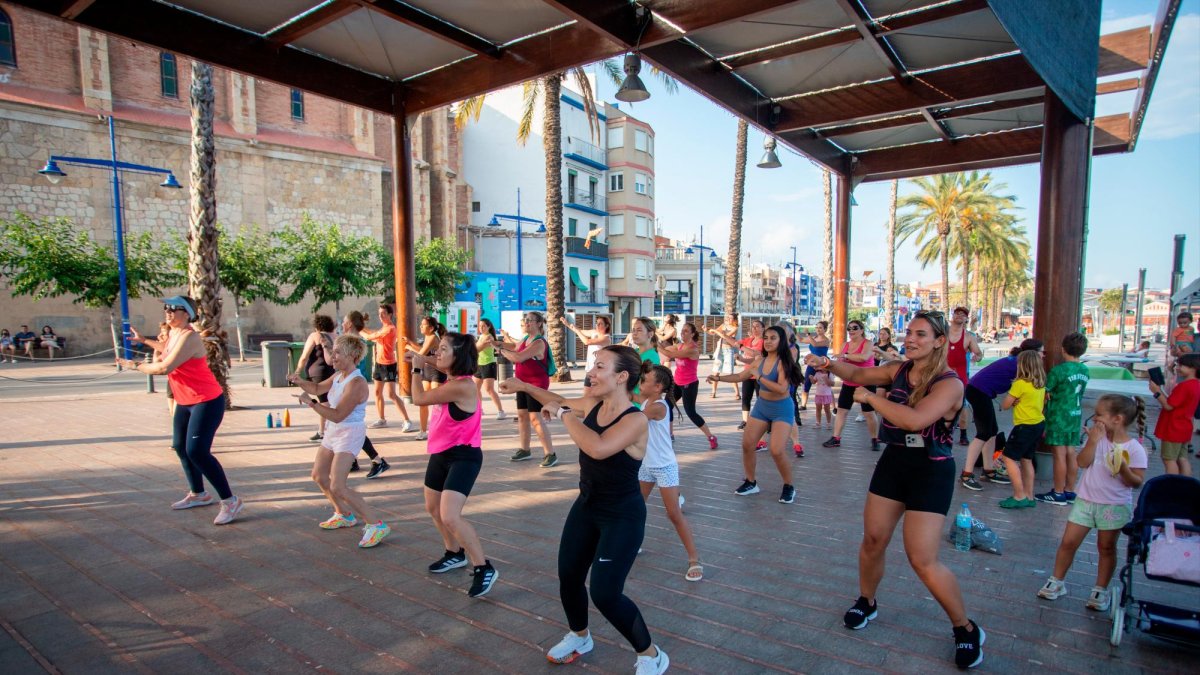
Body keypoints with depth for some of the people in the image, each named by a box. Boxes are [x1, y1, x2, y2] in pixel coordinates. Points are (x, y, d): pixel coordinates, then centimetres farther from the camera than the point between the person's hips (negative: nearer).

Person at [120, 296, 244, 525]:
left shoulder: (189, 337, -21)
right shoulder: (173, 335, 8)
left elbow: (164, 368, -29)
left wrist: (135, 365, -13)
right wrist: (144, 340, 36)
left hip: (207, 402, -10)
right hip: (185, 402, 10)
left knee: (197, 451, -16)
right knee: (180, 447, 16)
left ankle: (230, 501, -11)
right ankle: (198, 494, 33)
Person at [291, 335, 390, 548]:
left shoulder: (356, 383, -25)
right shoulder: (338, 375, 3)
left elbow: (337, 415, -28)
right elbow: (317, 388, 19)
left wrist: (311, 403, -24)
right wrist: (299, 382, 0)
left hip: (349, 434, -10)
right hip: (333, 432, 10)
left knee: (337, 487, -16)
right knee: (319, 475, 23)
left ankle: (376, 525, -10)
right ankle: (344, 515, 41)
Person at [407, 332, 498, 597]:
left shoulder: (461, 386, -27)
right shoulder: (450, 379, 2)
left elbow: (419, 398, -20)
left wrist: (417, 368, -6)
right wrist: (421, 360, 7)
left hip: (463, 456, -10)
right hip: (441, 453, 10)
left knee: (450, 516, -19)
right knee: (432, 507, 24)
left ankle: (484, 568, -3)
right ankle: (455, 554, 45)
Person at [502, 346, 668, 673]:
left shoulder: (635, 420, -27)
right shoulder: (594, 404, -4)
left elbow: (598, 448, -44)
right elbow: (562, 403, 17)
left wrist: (564, 413, -32)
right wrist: (525, 387, 13)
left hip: (623, 517, -8)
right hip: (586, 506, 8)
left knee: (605, 594, -9)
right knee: (568, 576, 16)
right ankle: (579, 637, 46)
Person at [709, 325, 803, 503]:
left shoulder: (783, 362, -20)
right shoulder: (760, 360, 0)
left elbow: (782, 389, -31)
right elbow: (740, 377, 10)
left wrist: (758, 376, -29)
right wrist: (718, 377, 2)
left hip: (782, 410, -6)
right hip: (761, 407, 7)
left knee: (776, 451, -15)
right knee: (747, 445, 4)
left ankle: (789, 487, 8)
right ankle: (751, 482, 22)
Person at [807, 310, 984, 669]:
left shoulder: (949, 384, -20)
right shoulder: (898, 370, 0)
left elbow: (915, 419, -35)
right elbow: (858, 374, 9)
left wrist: (870, 397, -24)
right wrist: (829, 363, -12)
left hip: (931, 473, -6)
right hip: (893, 463, 6)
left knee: (922, 559, -6)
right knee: (873, 539, 13)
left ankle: (967, 629, 17)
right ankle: (866, 602, 37)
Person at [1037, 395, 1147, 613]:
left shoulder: (1135, 449, -10)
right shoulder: (1096, 436, -1)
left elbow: (1136, 482, -11)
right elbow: (1083, 462, -13)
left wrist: (1123, 468, -28)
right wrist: (1093, 440, -18)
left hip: (1115, 506, -3)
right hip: (1085, 500, 3)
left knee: (1107, 548, 11)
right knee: (1068, 542, 5)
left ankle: (1101, 591, 26)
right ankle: (1056, 582, 18)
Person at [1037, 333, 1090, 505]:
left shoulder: (1059, 370, -15)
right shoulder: (1084, 370, 6)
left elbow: (1045, 394, -11)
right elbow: (1078, 393, 13)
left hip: (1059, 417, -7)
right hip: (1076, 416, 7)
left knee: (1060, 454, -2)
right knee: (1071, 453, 12)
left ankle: (1058, 494, 4)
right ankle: (1070, 491, 20)